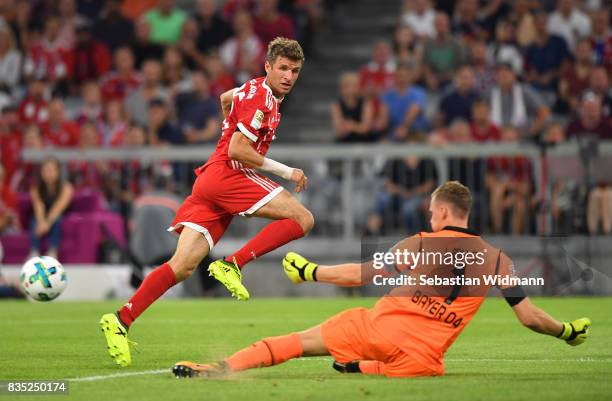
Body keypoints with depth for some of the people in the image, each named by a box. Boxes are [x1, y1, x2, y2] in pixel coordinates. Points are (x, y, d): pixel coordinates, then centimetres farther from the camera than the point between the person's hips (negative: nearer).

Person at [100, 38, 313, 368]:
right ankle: (232, 265, -17)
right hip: (227, 176, -9)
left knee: (183, 266, -3)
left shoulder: (256, 90, 21)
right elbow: (236, 150, -16)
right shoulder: (260, 98, -9)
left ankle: (121, 320, -12)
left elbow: (225, 98, 43)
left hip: (209, 180, 9)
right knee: (303, 219, -12)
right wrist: (286, 171, -11)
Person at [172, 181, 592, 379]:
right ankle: (362, 369, -3)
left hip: (377, 328, 0)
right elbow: (529, 316, 13)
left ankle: (220, 367, -12)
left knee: (295, 341, 5)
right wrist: (567, 331, 31)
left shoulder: (420, 244, 7)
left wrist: (310, 271, 21)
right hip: (421, 358, 0)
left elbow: (359, 274, 8)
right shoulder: (498, 260, 10)